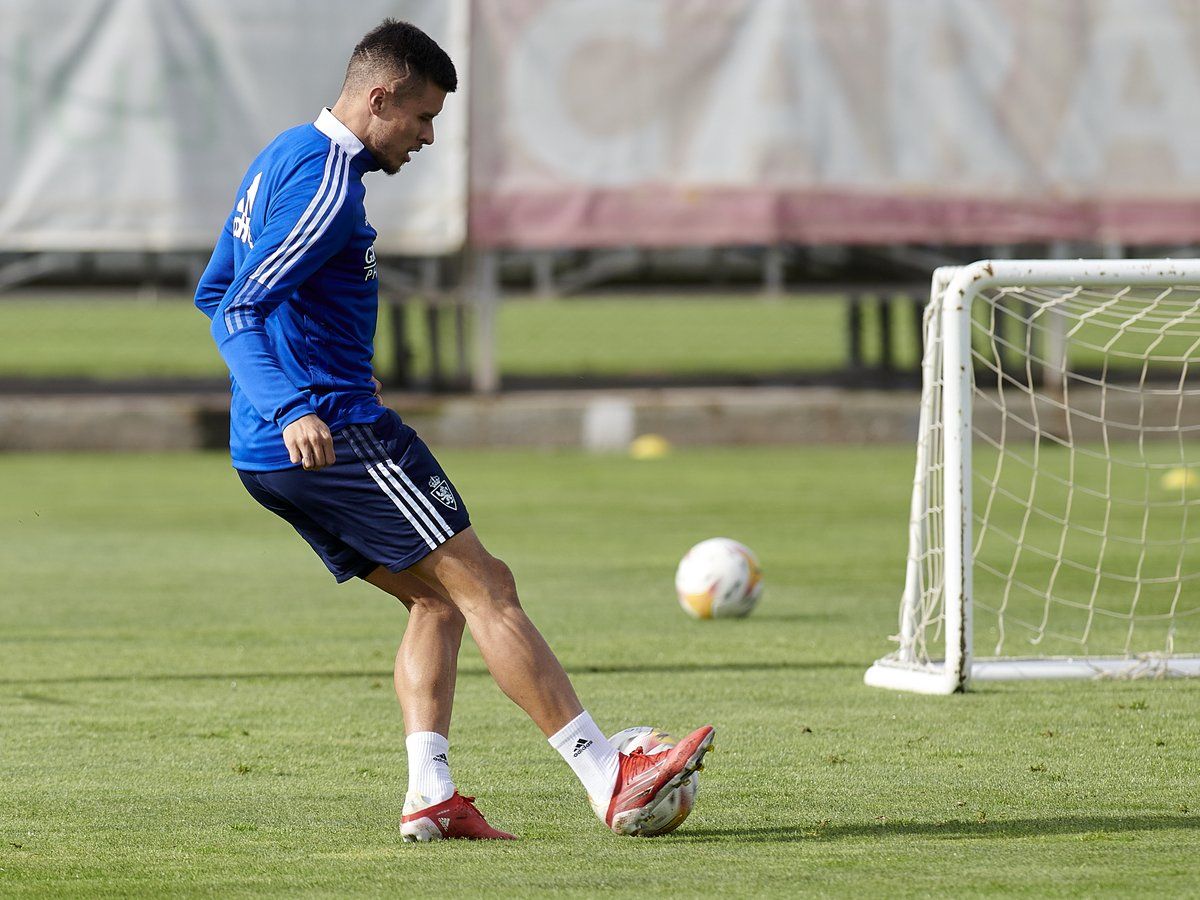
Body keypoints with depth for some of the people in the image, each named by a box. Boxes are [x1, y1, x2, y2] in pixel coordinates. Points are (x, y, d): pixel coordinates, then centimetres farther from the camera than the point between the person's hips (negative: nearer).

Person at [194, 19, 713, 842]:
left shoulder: (281, 160, 17)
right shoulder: (327, 183, -14)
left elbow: (214, 294, 27)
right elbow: (241, 308, -23)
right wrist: (296, 410, -34)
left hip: (267, 459, 10)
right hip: (339, 433, -10)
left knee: (438, 598, 13)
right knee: (483, 587, -8)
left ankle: (430, 795, -1)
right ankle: (612, 781, -10)